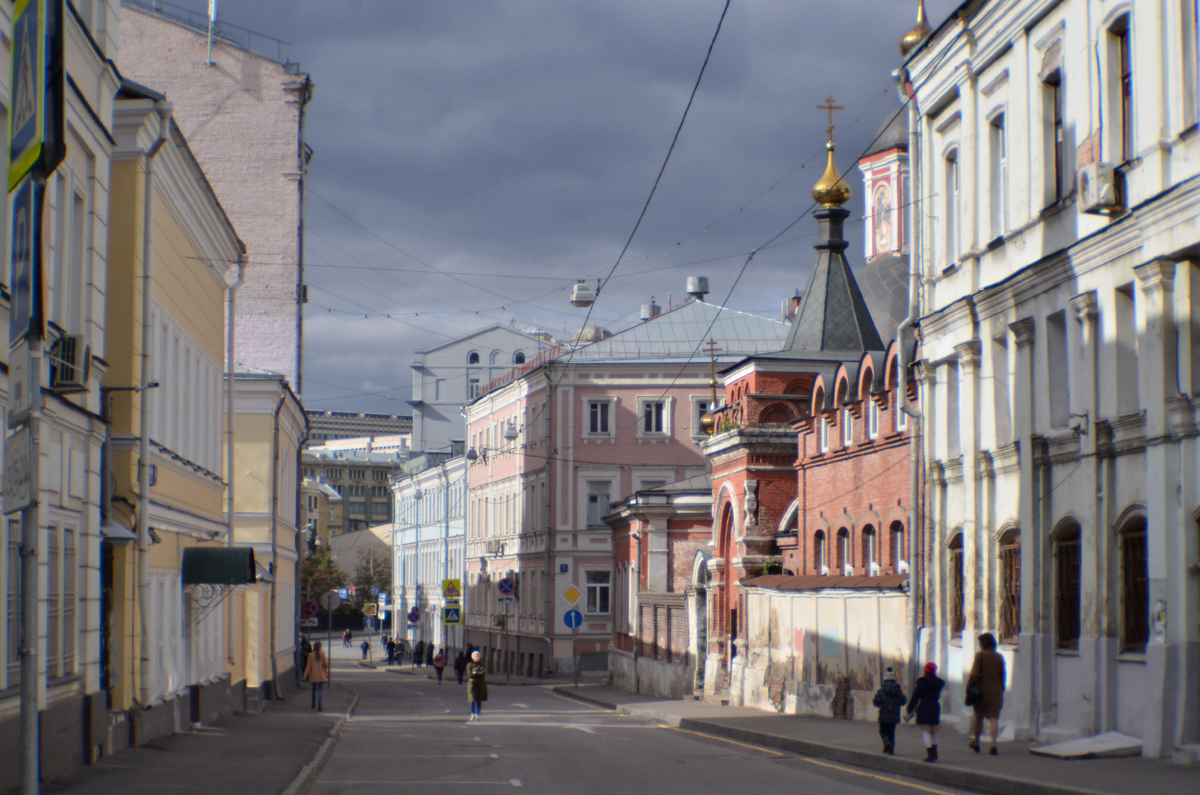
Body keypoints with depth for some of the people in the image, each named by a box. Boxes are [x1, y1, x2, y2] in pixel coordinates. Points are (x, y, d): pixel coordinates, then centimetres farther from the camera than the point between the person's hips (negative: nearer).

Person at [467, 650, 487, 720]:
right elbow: (469, 675, -6)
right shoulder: (469, 665, 5)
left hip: (480, 685, 2)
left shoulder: (482, 665, 9)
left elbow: (483, 673, -5)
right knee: (472, 700, -10)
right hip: (472, 684, -2)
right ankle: (472, 715, -11)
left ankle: (477, 715, 6)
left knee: (479, 700, 2)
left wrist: (475, 673, -12)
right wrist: (479, 674, -10)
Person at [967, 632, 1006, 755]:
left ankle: (976, 743, 26)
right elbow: (1003, 676, 9)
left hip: (982, 690, -2)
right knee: (994, 718, -2)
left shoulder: (980, 655, -6)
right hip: (996, 691, 2)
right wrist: (1001, 691, 17)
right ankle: (993, 745, -13)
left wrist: (968, 687, -5)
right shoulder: (999, 657, 5)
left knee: (978, 717, 13)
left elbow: (974, 673, -11)